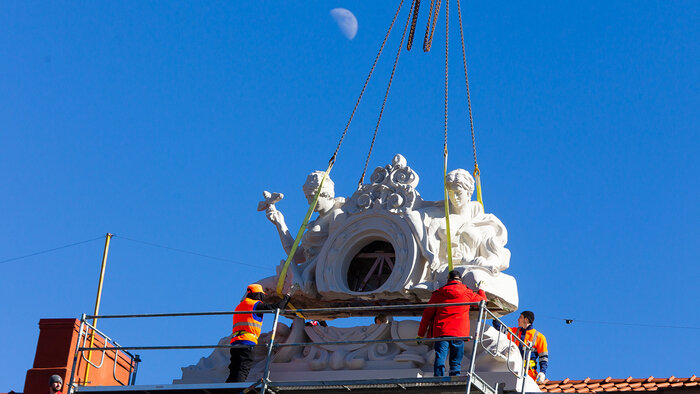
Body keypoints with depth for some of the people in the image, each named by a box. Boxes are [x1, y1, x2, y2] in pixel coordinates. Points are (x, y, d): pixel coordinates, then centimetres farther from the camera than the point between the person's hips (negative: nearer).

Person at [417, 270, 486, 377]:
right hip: (459, 333, 0)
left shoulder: (438, 294, 7)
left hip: (440, 332, 0)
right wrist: (481, 290, 49)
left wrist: (421, 334, 14)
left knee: (439, 360, -3)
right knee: (456, 363, 5)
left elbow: (427, 314, 8)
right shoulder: (467, 293, 7)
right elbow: (483, 300, 26)